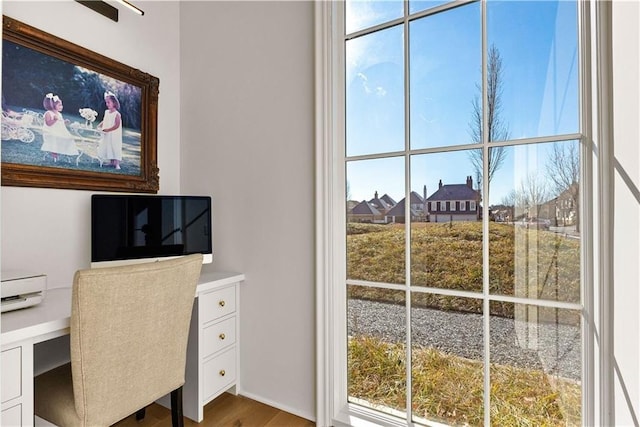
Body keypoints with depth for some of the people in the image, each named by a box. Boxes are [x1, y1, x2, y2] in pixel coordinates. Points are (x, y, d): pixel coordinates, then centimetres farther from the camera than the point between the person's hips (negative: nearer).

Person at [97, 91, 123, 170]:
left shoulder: (117, 114, -13)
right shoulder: (106, 112, 9)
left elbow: (117, 125, -19)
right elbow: (104, 121, 18)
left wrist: (108, 130, -21)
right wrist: (99, 126, 3)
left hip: (114, 135, -8)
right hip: (106, 135, 8)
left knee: (115, 148, -6)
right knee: (107, 147, 12)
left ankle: (117, 164, -3)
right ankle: (112, 162, 21)